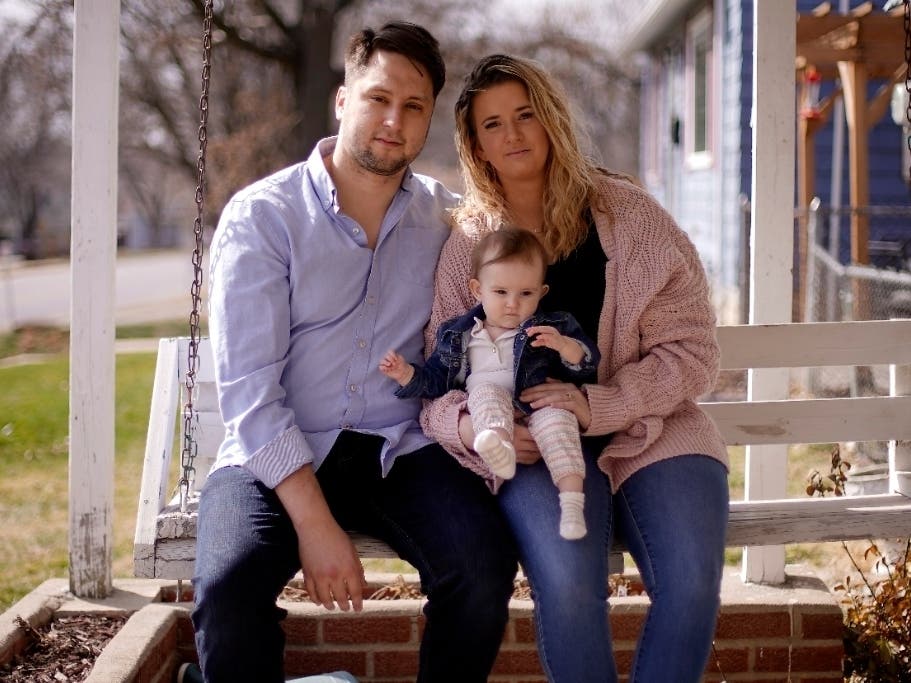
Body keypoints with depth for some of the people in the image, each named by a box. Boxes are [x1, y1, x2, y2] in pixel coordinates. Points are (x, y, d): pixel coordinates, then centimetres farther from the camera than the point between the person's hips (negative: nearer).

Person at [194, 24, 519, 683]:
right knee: (228, 584, -31)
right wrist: (315, 524, -21)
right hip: (278, 454, -2)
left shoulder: (446, 218, 6)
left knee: (485, 561, -27)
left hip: (401, 450, 3)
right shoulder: (261, 216, -5)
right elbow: (248, 388, -11)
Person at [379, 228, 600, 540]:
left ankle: (572, 498, -48)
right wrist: (407, 374, 6)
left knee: (555, 415, -33)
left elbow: (587, 364, 8)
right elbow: (436, 379, 25)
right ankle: (499, 448, -63)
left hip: (538, 405, -1)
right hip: (485, 409, 1)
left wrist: (564, 345, -12)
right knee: (487, 392, -31)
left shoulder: (554, 327, 19)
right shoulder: (458, 335, 23)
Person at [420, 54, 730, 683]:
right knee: (568, 586, -32)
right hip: (535, 444, 0)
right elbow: (438, 382, 9)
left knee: (691, 583, -28)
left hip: (650, 429, 0)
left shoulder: (626, 214, 4)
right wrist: (470, 425, -16)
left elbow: (692, 352, -1)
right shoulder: (467, 247, 8)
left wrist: (598, 405, -16)